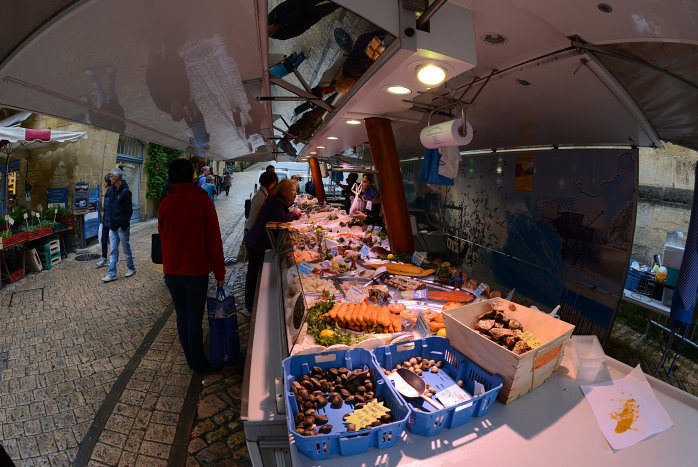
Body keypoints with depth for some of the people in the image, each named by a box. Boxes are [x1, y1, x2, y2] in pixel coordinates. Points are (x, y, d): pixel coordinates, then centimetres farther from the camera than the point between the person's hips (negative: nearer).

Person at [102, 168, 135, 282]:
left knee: (126, 249, 8)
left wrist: (124, 224, -16)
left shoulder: (125, 191, -13)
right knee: (113, 251, 8)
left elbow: (129, 210, -14)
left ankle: (131, 268, 25)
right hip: (113, 226, 7)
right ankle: (112, 274, 12)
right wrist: (110, 223, 11)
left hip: (122, 227, -7)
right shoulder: (111, 190, 10)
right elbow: (110, 208, 19)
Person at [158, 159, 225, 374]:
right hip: (196, 271, -4)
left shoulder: (165, 203, -2)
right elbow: (214, 240, -12)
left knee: (182, 317, 16)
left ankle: (191, 360, 30)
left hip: (171, 271, 4)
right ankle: (199, 364, 19)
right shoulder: (203, 201, -12)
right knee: (194, 319, 6)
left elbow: (163, 236, 9)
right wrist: (219, 272, -4)